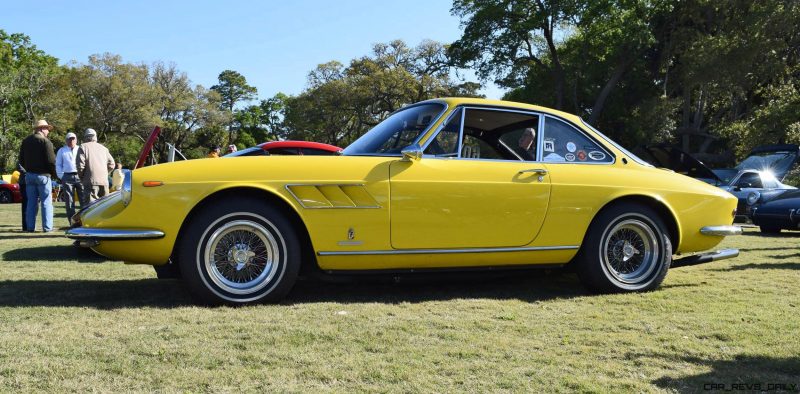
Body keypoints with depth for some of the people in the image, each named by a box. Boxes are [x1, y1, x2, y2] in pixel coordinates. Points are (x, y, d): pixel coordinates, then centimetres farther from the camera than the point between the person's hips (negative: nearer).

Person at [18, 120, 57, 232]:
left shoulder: (25, 141, 11)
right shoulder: (45, 141, -11)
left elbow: (21, 160, 14)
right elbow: (51, 160, -15)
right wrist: (54, 173, -2)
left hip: (29, 175, 6)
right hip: (42, 174, -6)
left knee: (31, 202, 10)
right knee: (46, 202, -1)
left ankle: (30, 226, 11)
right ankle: (47, 227, -3)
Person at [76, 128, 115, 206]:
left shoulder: (83, 147, 3)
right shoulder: (103, 148, 19)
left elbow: (80, 165, -6)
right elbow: (111, 164, 14)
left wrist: (81, 177, 7)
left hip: (91, 181, -5)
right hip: (104, 181, 5)